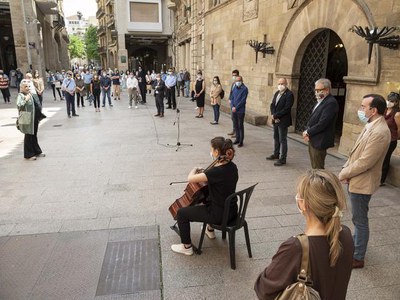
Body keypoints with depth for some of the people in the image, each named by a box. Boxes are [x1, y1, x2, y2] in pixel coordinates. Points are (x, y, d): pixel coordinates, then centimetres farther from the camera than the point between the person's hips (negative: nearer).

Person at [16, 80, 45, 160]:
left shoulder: (30, 94, 12)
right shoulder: (20, 95, -11)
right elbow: (18, 105, -28)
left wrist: (39, 116, 18)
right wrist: (26, 99, -30)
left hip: (34, 118, 7)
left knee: (34, 135, 17)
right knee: (28, 136, 1)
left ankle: (37, 151, 29)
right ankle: (28, 155, 12)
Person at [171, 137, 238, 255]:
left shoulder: (217, 171, -30)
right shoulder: (232, 166, -5)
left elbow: (190, 178, -26)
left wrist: (195, 170, -5)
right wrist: (204, 173, 5)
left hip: (219, 214, -8)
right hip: (232, 211, 8)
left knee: (182, 213, 6)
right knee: (209, 199, 38)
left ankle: (187, 247, 20)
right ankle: (210, 230, 51)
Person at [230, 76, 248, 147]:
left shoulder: (244, 89, -8)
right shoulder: (235, 88, 10)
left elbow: (243, 100, -14)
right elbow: (231, 98, 11)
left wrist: (236, 107, -16)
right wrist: (232, 106, -5)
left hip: (240, 110, -6)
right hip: (233, 110, 6)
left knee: (240, 126, -1)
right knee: (235, 125, 12)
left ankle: (241, 141, 6)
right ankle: (237, 139, 25)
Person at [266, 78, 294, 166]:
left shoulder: (289, 94, -13)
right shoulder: (277, 93, 12)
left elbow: (286, 109, -20)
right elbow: (272, 105, 10)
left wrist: (275, 115, -17)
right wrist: (273, 115, -7)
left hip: (283, 121, -8)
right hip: (276, 120, 8)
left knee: (282, 140, -2)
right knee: (276, 138, 18)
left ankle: (283, 159, 6)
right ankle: (276, 154, 32)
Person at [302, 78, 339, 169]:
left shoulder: (331, 103, -17)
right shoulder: (320, 101, 13)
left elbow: (322, 123, -23)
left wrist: (308, 132, -13)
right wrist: (306, 131, -1)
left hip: (319, 141, -9)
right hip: (312, 139, 9)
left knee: (318, 168, 0)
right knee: (314, 167, 16)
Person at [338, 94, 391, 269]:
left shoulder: (379, 132, -25)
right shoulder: (371, 126, 7)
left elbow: (365, 162, -26)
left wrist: (342, 175, -15)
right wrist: (346, 169, 0)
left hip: (362, 183, -9)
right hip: (356, 180, 9)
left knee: (360, 220, 5)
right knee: (358, 218, 24)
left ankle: (358, 258, 20)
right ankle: (356, 244, 42)